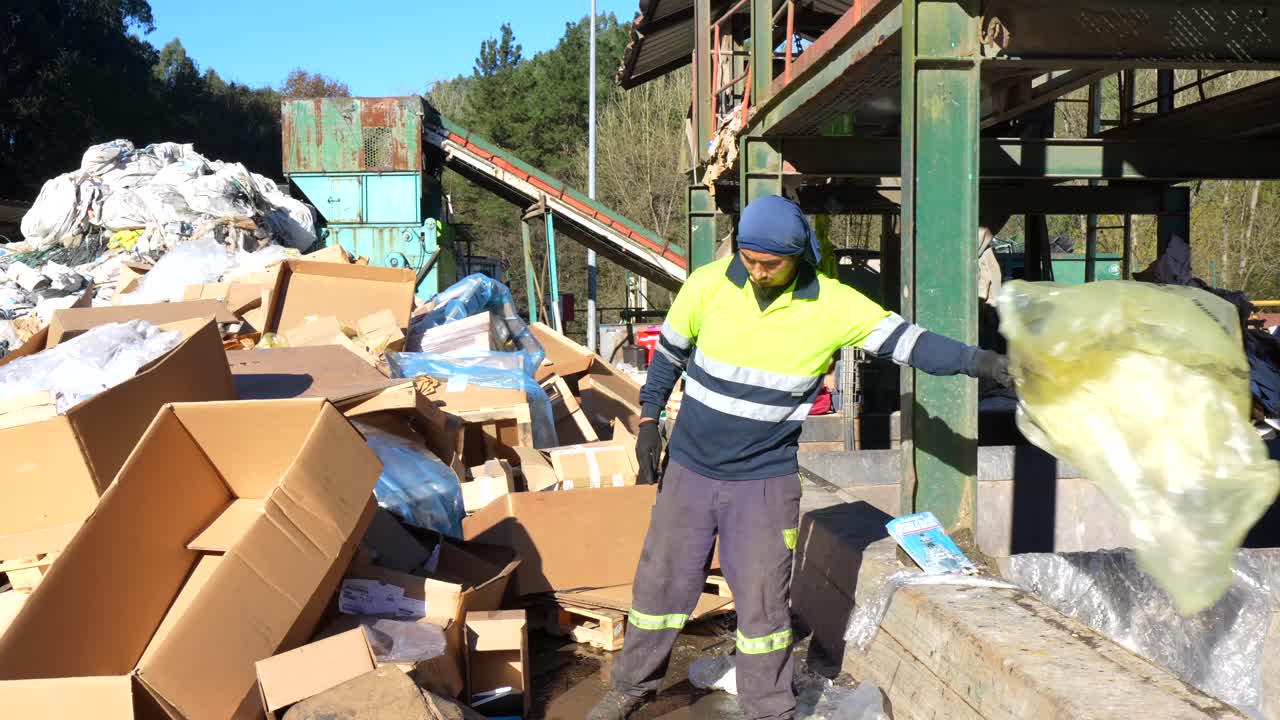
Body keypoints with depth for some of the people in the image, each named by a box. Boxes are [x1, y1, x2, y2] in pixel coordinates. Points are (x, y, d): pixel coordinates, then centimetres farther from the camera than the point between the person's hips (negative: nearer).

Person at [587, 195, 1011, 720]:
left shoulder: (833, 305, -15)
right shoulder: (707, 284, -11)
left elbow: (906, 341, -14)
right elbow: (669, 351, 4)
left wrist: (977, 361, -28)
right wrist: (649, 421, 6)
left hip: (766, 481, -2)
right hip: (689, 469, 2)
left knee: (763, 603, 4)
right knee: (660, 583, 13)